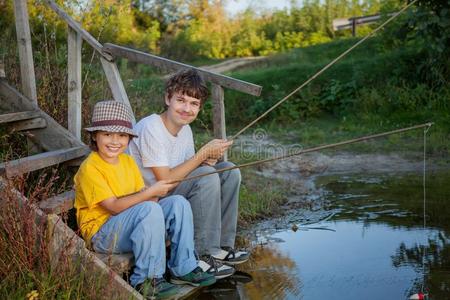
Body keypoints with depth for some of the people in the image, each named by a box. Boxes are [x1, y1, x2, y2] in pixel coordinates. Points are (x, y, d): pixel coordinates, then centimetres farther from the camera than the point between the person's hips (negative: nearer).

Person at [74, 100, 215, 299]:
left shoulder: (128, 161, 9)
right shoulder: (90, 168, -17)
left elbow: (143, 196, 6)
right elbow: (114, 207, -24)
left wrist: (153, 195, -18)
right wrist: (151, 192, -24)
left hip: (134, 225, 8)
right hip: (102, 233, -8)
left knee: (178, 203, -7)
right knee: (149, 210, -32)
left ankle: (183, 268, -2)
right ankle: (146, 280, -22)